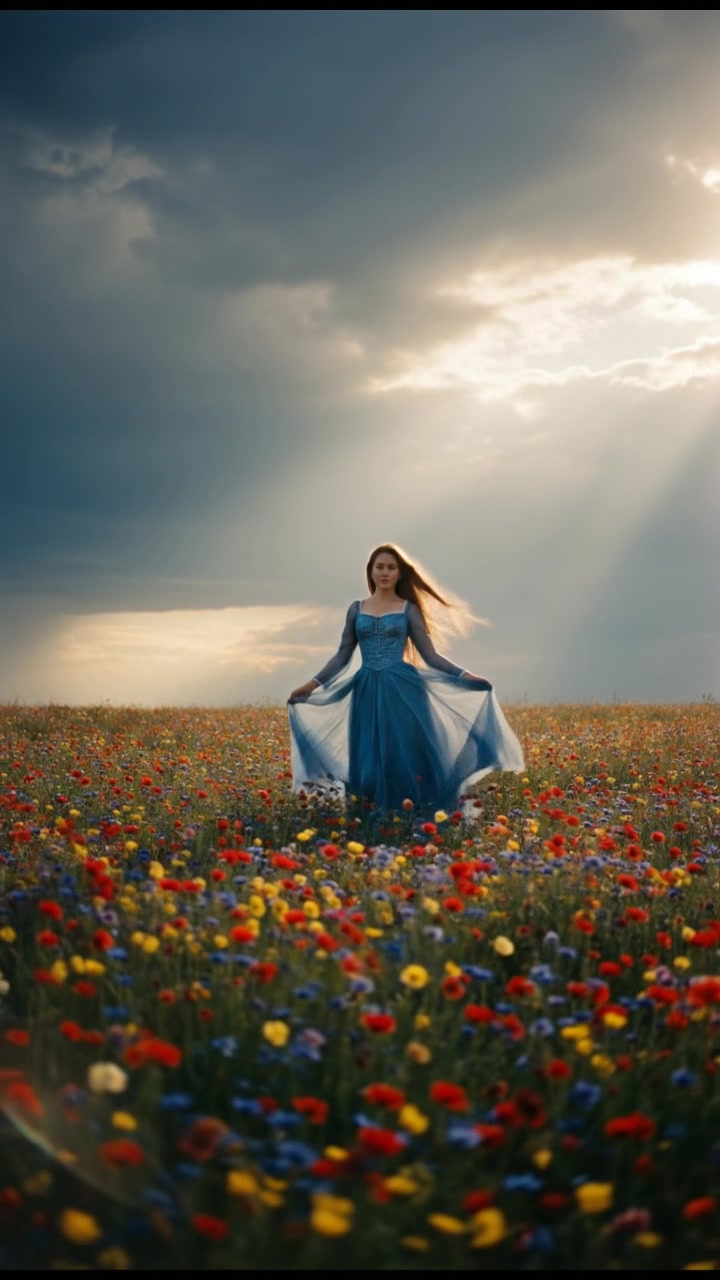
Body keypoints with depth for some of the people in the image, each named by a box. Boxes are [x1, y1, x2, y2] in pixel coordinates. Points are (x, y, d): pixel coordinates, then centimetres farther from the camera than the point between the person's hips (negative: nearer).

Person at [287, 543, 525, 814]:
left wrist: (465, 676, -6)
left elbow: (429, 655, 5)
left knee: (405, 753, -8)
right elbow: (343, 656, 13)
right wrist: (312, 684, 4)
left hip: (402, 690, -2)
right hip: (368, 692, 2)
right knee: (370, 756, 0)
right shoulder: (356, 609, 12)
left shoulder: (409, 609, 6)